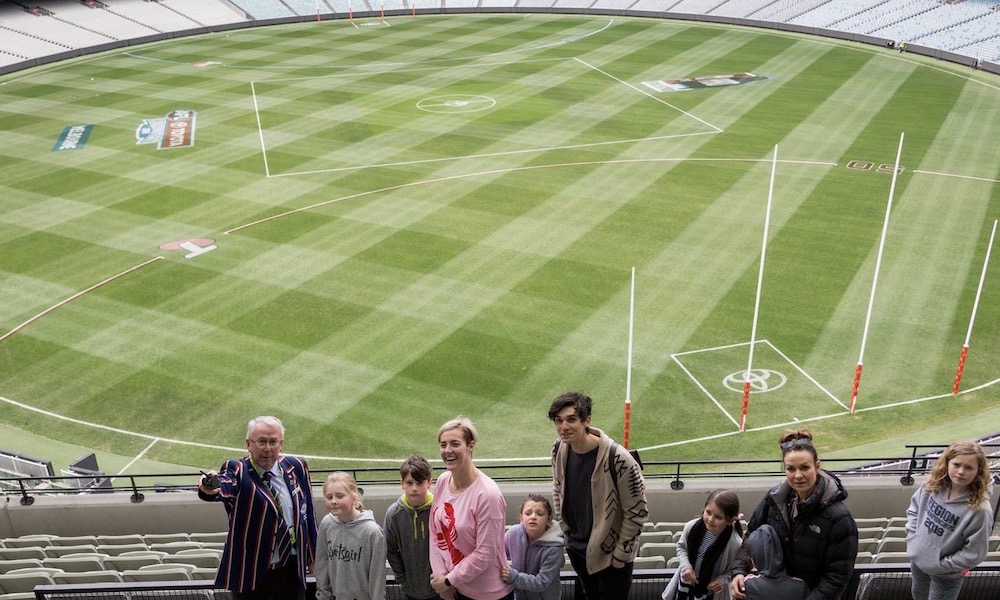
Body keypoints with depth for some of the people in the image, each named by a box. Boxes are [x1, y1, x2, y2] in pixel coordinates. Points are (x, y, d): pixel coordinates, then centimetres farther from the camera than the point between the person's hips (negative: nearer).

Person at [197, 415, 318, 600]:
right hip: (251, 573, -3)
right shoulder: (237, 470, -11)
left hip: (293, 571, 3)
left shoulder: (296, 467, 2)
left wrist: (313, 556, 13)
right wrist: (211, 488, -58)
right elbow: (225, 485, -35)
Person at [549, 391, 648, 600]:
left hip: (610, 552, -5)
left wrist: (621, 554, -13)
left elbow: (637, 512, -20)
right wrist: (565, 528, 10)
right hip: (577, 548, 5)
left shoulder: (617, 458, -29)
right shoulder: (559, 449, -11)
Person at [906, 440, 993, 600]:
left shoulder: (979, 509, -30)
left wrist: (940, 565, -18)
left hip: (946, 575, -5)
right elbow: (914, 509, 4)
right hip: (918, 560, 5)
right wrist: (912, 538, -6)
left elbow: (974, 554, -24)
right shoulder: (932, 486, -15)